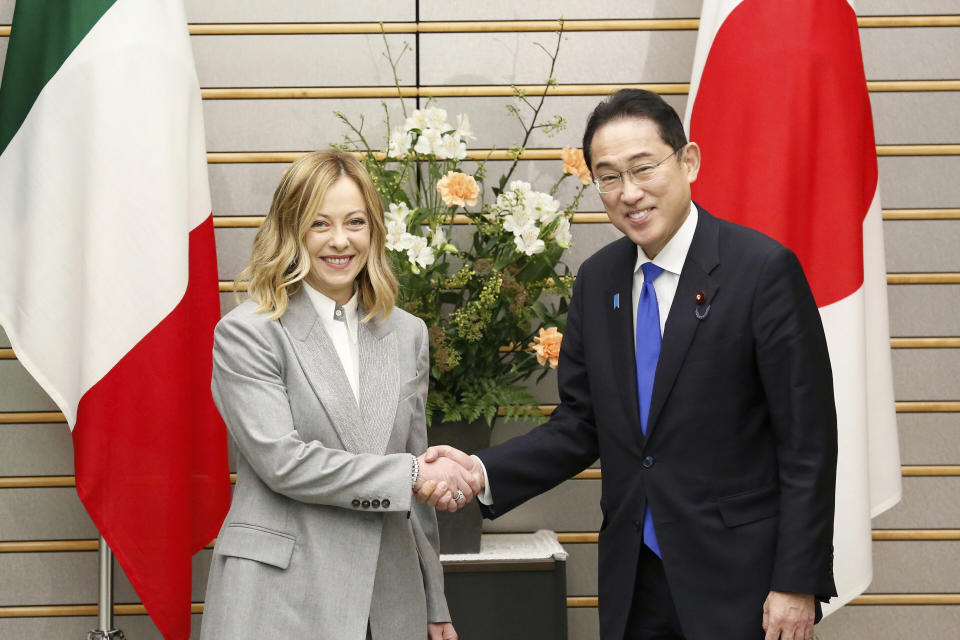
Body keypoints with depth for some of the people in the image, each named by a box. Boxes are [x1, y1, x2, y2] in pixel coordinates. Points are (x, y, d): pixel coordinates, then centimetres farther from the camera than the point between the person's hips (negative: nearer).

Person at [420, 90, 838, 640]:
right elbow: (580, 425, 9)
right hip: (633, 575, 5)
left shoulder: (764, 269, -11)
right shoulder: (597, 279, 7)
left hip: (740, 577, -5)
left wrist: (797, 585, -14)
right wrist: (484, 473, -6)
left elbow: (809, 440, -11)